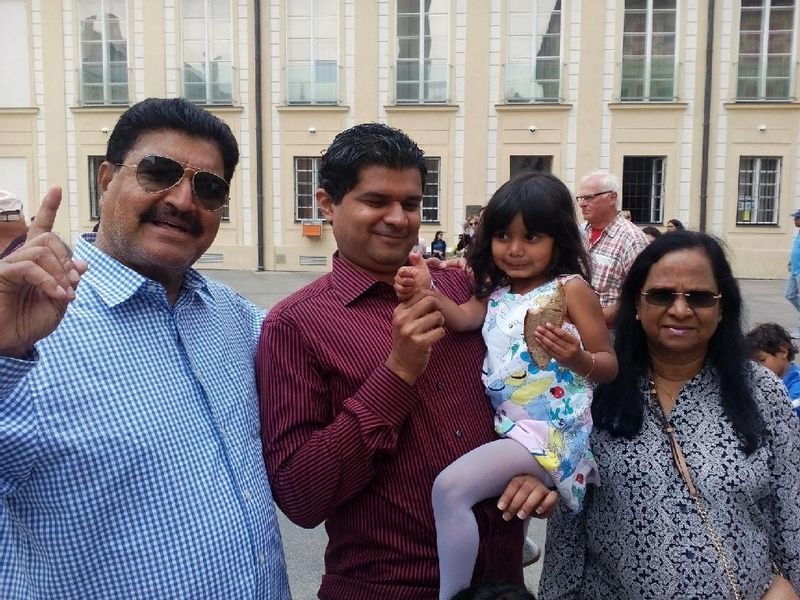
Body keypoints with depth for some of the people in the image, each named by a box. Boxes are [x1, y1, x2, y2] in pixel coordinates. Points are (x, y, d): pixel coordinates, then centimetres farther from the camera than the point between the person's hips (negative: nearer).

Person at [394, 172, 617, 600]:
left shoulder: (570, 287, -7)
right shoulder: (496, 293, 11)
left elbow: (609, 366, -7)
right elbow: (463, 318, -10)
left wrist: (576, 358, -28)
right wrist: (426, 291, -27)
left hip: (549, 432, -8)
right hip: (505, 427, 9)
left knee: (451, 487, -23)